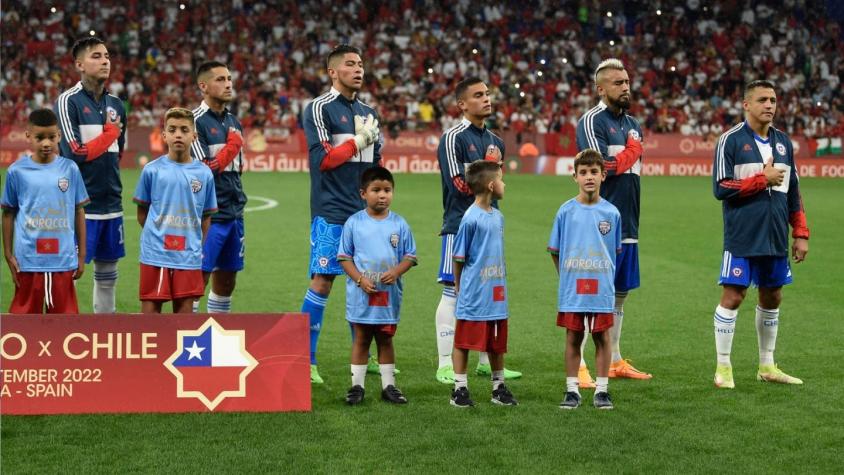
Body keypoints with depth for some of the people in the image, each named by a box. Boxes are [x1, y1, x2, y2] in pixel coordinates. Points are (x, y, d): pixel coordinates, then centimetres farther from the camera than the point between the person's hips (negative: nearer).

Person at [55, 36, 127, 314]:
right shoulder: (68, 101, -8)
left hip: (111, 204, 7)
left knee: (107, 274, 12)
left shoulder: (116, 105, 12)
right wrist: (110, 133, -5)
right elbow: (76, 153, -15)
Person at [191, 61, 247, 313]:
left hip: (234, 214, 8)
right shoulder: (196, 121, -9)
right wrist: (231, 148, -8)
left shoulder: (233, 121, 15)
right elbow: (204, 169, -14)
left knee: (226, 281, 11)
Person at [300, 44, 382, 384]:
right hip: (331, 212, -7)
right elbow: (322, 159, -12)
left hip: (364, 212, 7)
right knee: (322, 281, -10)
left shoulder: (368, 113, 18)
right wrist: (359, 141, -10)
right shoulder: (319, 109, -3)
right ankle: (306, 360, -6)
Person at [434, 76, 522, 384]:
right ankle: (445, 366, -3)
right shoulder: (453, 138, -8)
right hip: (460, 226, -8)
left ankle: (487, 362, 18)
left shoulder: (494, 141, 16)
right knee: (453, 293, -6)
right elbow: (461, 184, -14)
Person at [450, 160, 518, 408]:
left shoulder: (498, 216, 9)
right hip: (473, 294, -7)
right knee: (464, 341, 2)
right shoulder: (471, 218, -15)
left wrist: (500, 284, 14)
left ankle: (499, 388, 22)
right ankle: (460, 389, 10)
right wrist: (459, 286, -2)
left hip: (496, 293, 7)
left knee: (497, 343, 13)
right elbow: (459, 257, -8)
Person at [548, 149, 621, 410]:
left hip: (602, 289, 0)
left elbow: (615, 250, 10)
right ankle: (572, 390, 13)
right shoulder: (566, 211, -2)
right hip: (571, 289, 0)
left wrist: (602, 276, 6)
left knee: (602, 337, 5)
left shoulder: (612, 213, 0)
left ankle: (601, 391, 13)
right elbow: (554, 250, 6)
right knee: (573, 337, 6)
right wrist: (567, 278, 6)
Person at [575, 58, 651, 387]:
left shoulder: (632, 125, 17)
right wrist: (631, 153, -5)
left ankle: (615, 362, 24)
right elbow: (602, 167, -18)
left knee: (620, 293, 14)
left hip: (627, 224, 8)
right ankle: (578, 366, -5)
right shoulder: (591, 121, -8)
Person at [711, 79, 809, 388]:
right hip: (742, 236, -6)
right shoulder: (730, 141, -5)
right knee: (733, 296, -6)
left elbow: (793, 193, 16)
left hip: (776, 237, 6)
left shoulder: (784, 142, 12)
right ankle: (723, 368, 3)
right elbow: (721, 188, -12)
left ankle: (767, 366, 23)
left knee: (772, 298, 11)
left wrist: (801, 234, 11)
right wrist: (762, 179, -13)